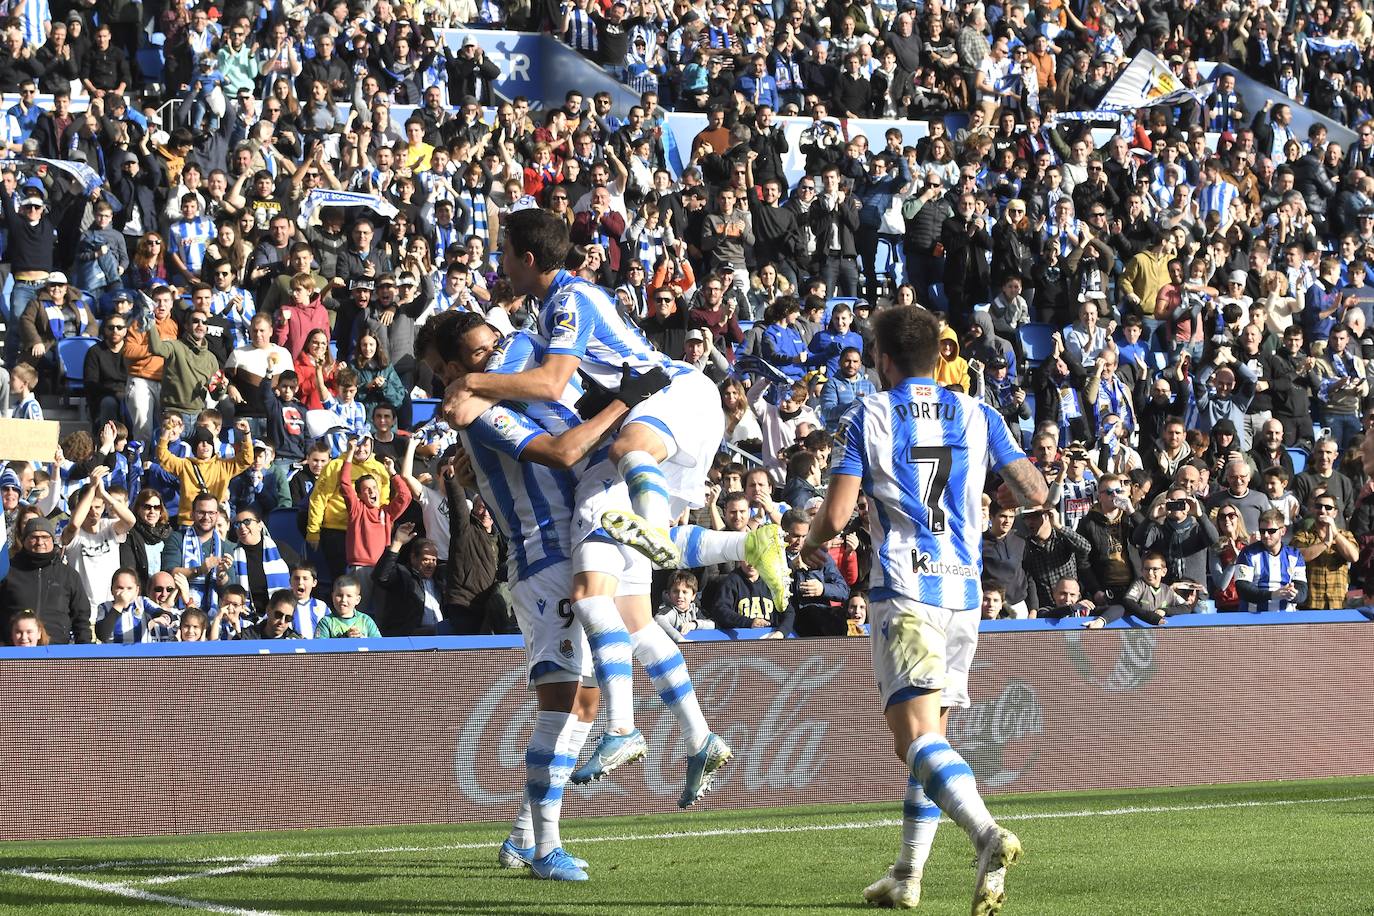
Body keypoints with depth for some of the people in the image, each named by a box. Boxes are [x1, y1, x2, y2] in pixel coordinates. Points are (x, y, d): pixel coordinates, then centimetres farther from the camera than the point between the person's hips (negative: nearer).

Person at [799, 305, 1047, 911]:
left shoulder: (867, 416, 2)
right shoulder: (978, 415, 11)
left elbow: (836, 513, -4)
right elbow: (1035, 493, 7)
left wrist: (811, 546, 18)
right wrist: (1013, 494, 31)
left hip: (903, 590, -5)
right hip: (963, 590, 5)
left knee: (916, 735, -16)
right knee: (927, 735, 17)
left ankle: (989, 837, -39)